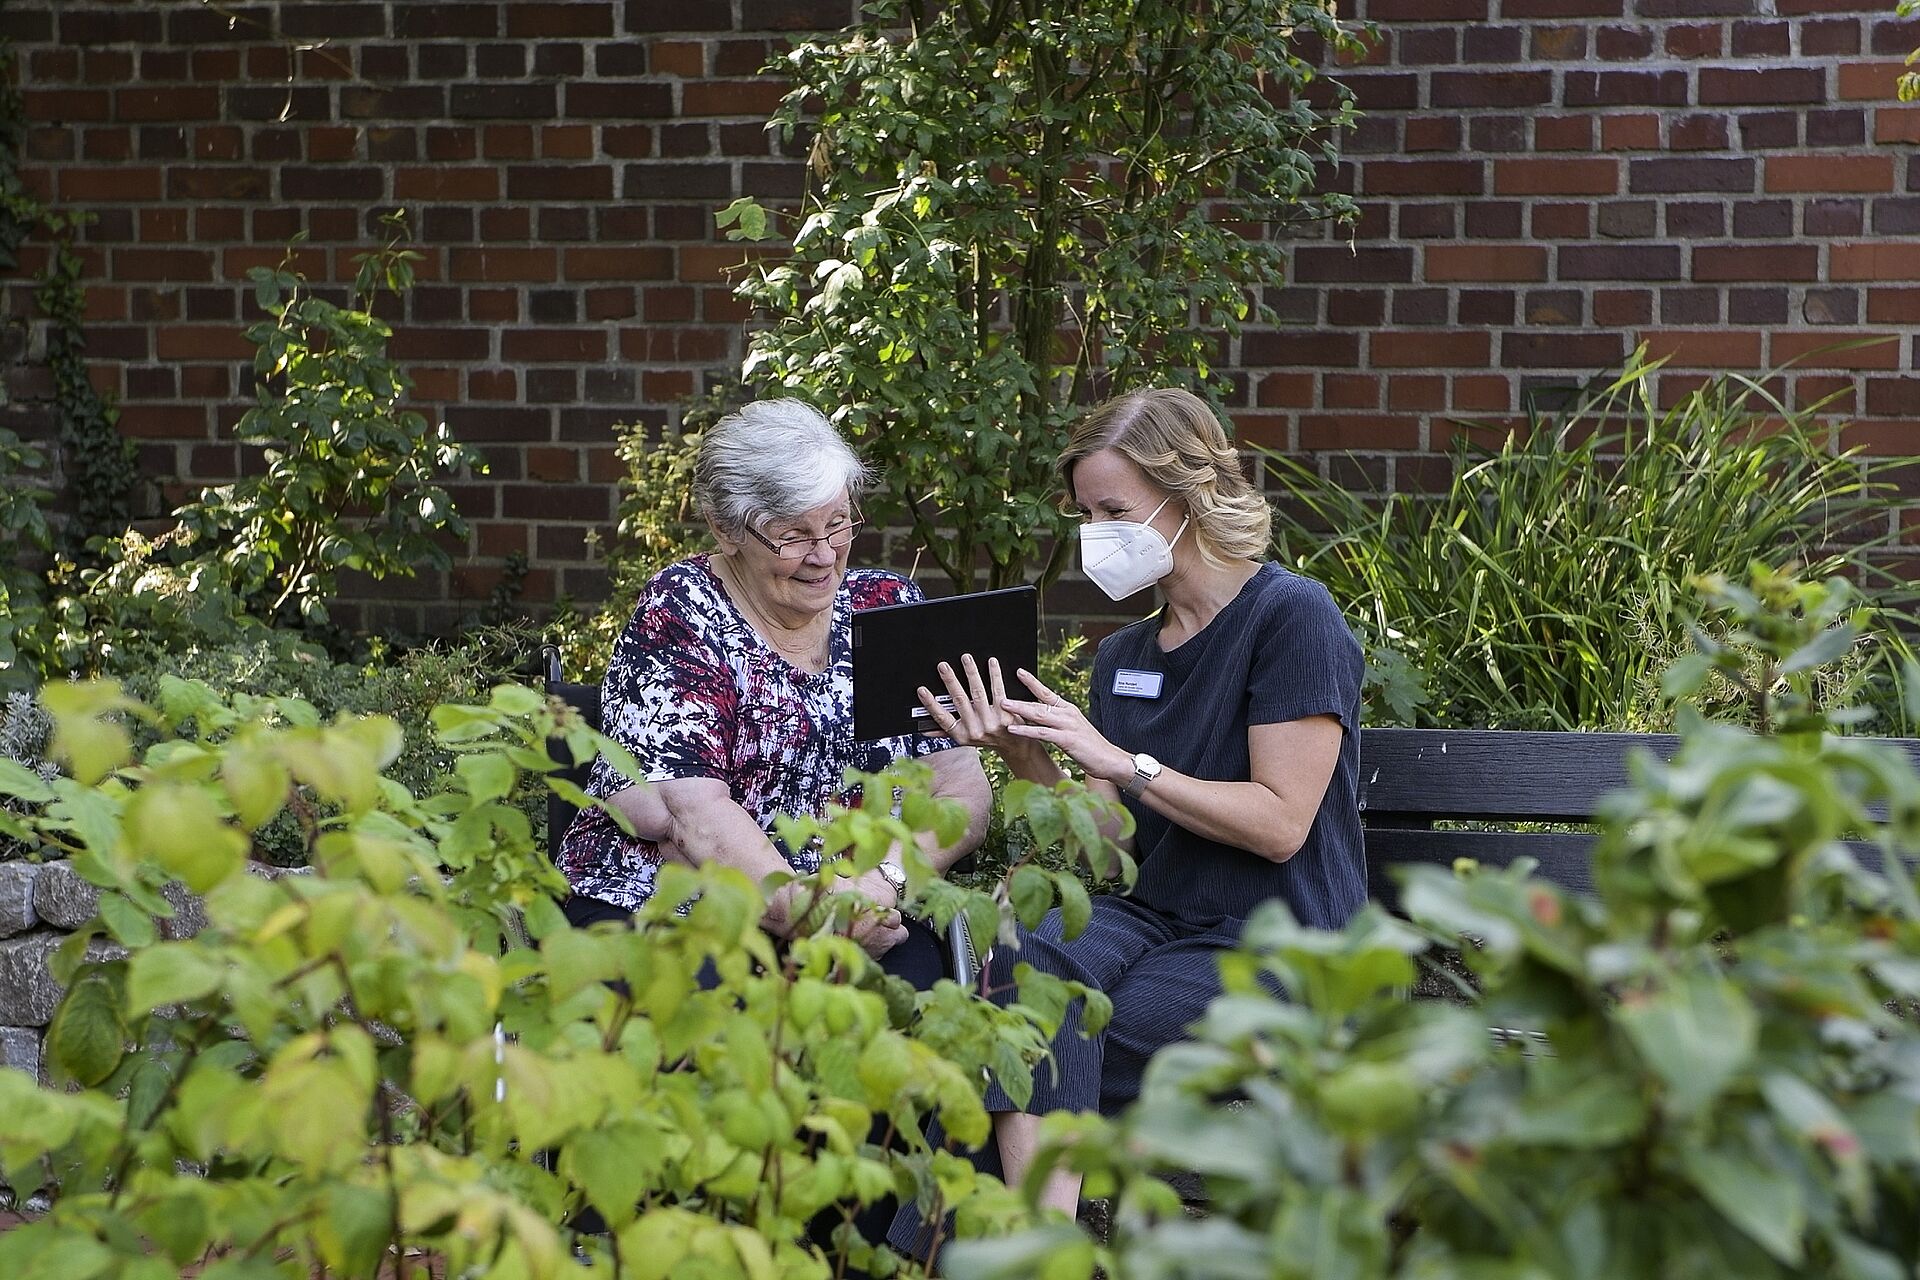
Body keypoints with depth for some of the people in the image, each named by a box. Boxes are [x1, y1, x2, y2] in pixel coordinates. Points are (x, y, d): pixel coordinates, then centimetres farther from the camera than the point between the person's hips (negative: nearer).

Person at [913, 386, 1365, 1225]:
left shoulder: (1291, 616, -6)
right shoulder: (1122, 657, 16)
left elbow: (1280, 824, -13)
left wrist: (1121, 762, -16)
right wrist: (1027, 760, -7)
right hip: (1156, 919, 6)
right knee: (1024, 949, -30)